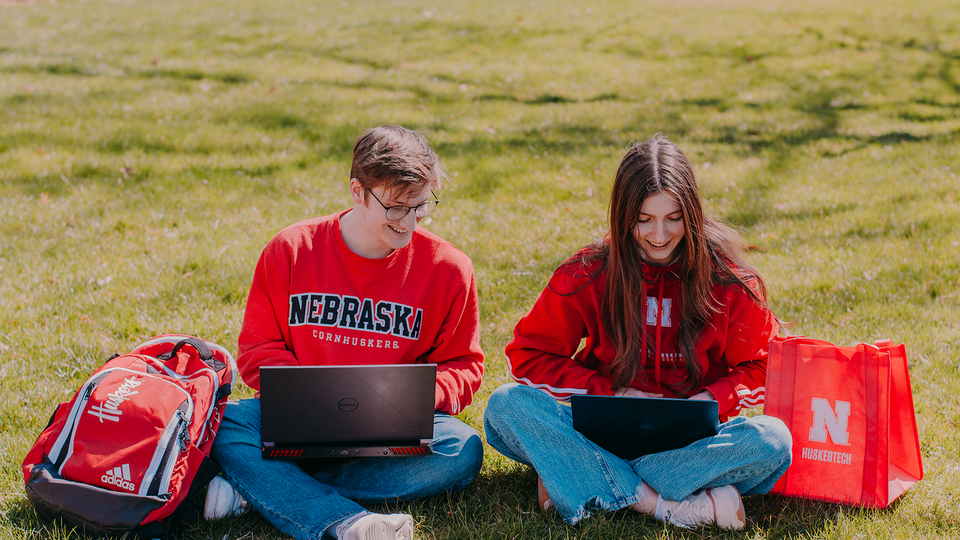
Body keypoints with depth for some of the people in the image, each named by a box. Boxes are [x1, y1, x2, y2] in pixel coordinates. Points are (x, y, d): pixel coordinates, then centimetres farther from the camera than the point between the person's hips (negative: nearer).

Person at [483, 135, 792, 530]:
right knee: (506, 405, -25)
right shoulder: (588, 274, -3)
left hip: (690, 438, 0)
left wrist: (709, 401, -17)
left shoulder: (728, 278, -3)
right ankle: (666, 505, -33)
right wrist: (611, 394, -12)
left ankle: (579, 482, -26)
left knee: (773, 440, -30)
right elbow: (529, 355, 0)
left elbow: (759, 367, 3)